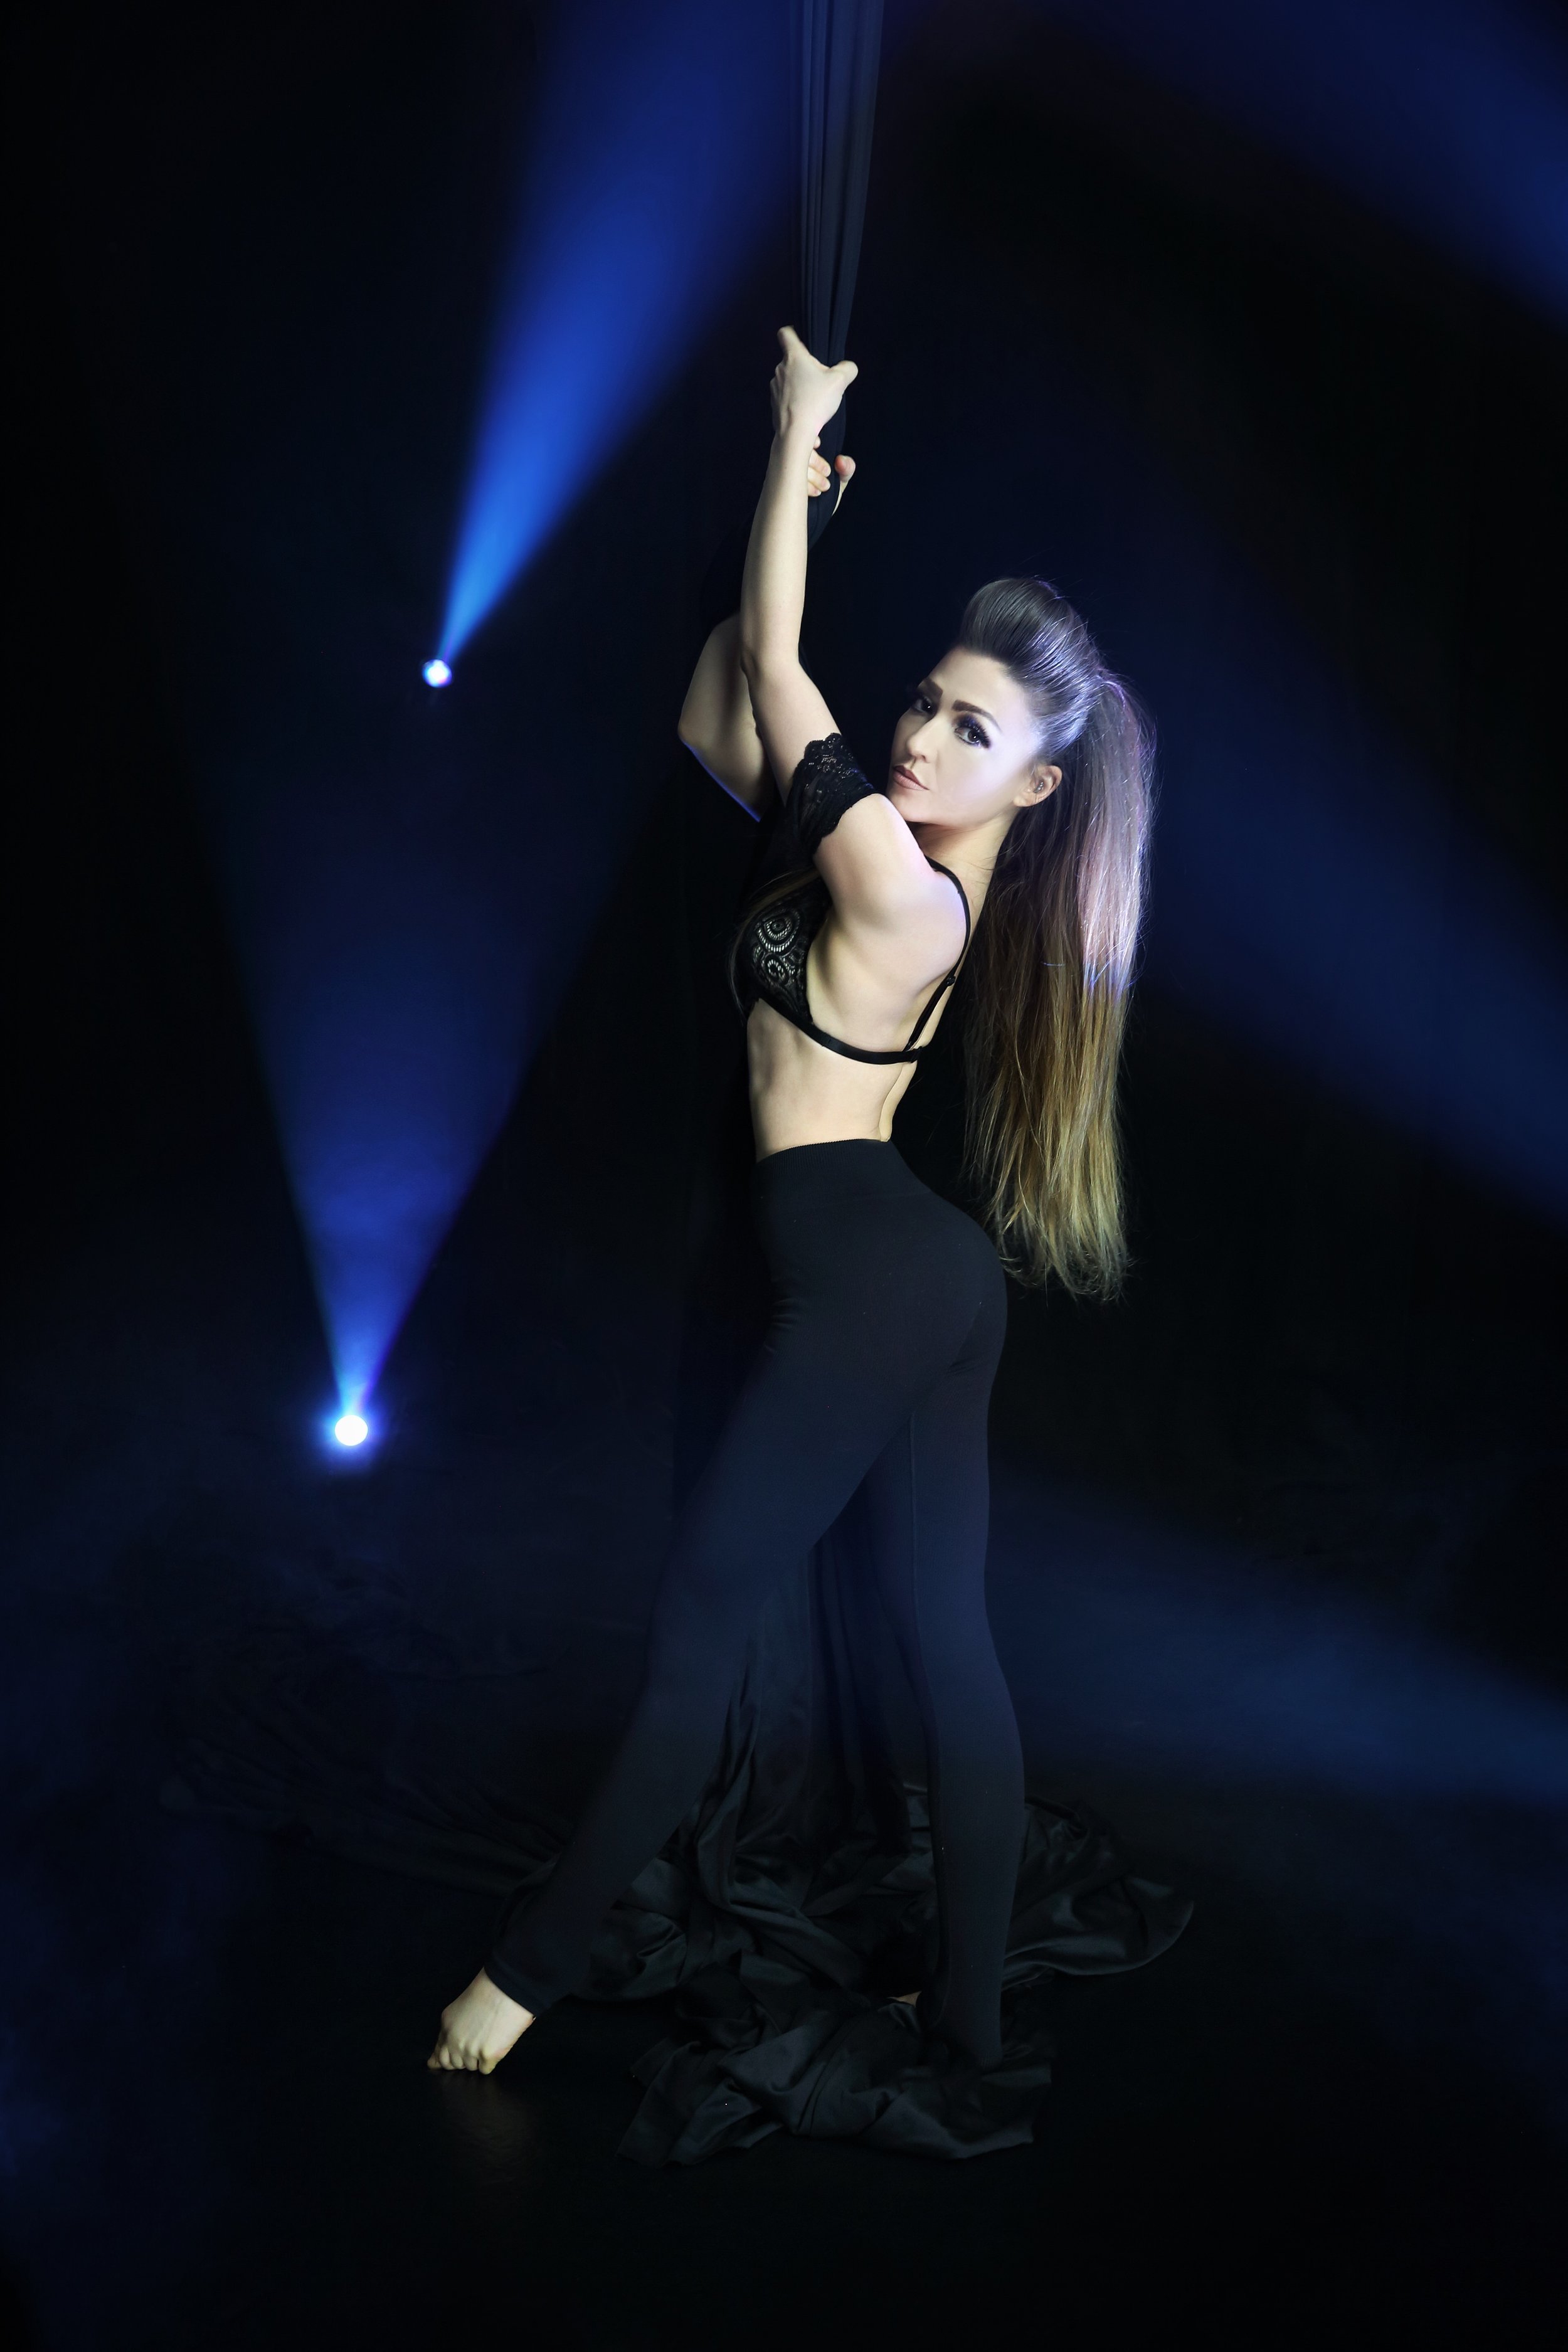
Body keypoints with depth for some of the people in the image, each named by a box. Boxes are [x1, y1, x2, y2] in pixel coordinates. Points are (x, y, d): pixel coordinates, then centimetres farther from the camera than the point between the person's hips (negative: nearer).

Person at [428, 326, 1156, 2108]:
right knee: (948, 1644, 10)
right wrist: (782, 508, 12)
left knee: (700, 1614, -1)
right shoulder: (922, 868, 9)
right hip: (940, 1284, 10)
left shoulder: (896, 881, -17)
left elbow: (770, 664, -9)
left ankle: (533, 1973, 10)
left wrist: (798, 436, 2)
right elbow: (715, 721, 17)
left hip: (866, 1280, -10)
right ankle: (967, 2016, 18)